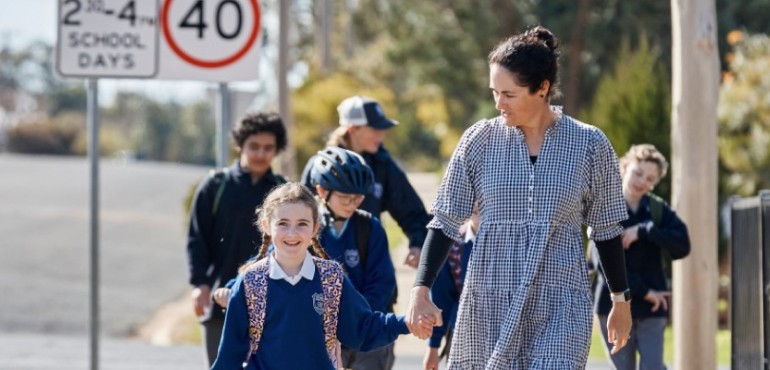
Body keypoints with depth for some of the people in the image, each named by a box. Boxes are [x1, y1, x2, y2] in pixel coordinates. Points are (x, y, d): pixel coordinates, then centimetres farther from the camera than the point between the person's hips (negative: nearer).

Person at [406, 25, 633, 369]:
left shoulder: (590, 144, -1)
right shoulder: (480, 140, 1)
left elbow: (606, 230, 8)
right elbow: (446, 222, 3)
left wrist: (621, 302, 13)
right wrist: (420, 291, -6)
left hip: (561, 305, -1)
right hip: (490, 302, 2)